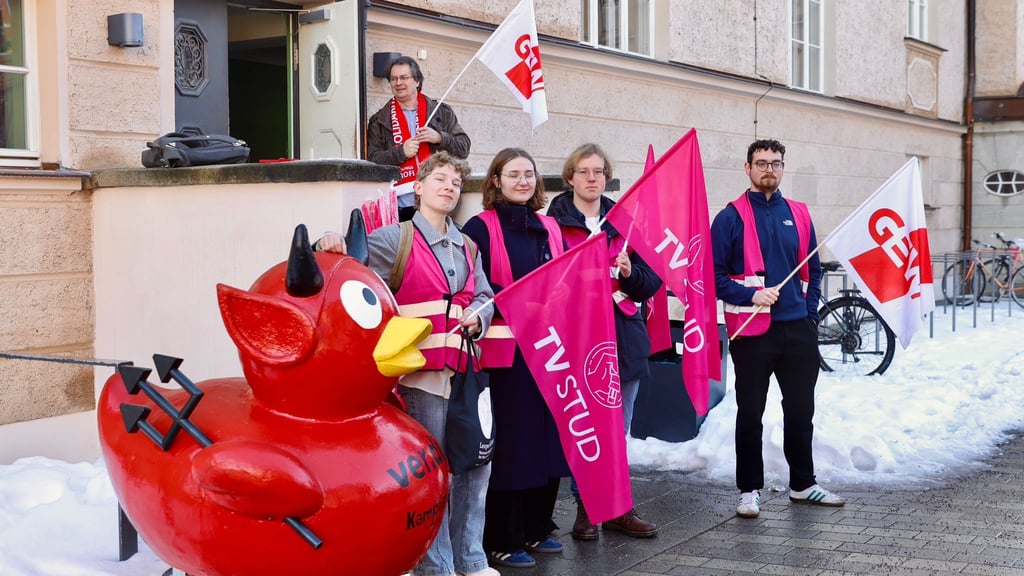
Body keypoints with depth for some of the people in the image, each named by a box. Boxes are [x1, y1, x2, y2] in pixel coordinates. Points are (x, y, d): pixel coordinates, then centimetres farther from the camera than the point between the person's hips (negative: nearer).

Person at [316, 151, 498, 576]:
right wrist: (331, 244, -29)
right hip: (420, 371, -6)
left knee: (476, 462, 11)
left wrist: (477, 316, -2)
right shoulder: (397, 239, 0)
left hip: (463, 370, 6)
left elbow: (485, 296, 19)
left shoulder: (467, 247, 17)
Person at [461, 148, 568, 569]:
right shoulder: (481, 227, -5)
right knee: (512, 439, -2)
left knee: (550, 435, 9)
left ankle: (536, 528, 24)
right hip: (507, 349, -6)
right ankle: (502, 540, 9)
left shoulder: (549, 227, 13)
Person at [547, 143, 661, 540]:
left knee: (618, 428, 8)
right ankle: (586, 508, 10)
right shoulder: (554, 223, 0)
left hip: (623, 334, 4)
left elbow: (651, 282, 9)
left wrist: (629, 273, -11)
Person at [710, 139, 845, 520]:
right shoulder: (732, 217, -4)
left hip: (798, 330, 4)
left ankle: (803, 484, 26)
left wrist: (810, 313, 7)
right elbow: (715, 274, -6)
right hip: (752, 331, -4)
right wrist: (751, 295, -19)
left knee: (801, 410, 13)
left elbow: (812, 269, 16)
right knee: (750, 414, 5)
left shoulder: (798, 214, 10)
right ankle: (750, 489, 15)